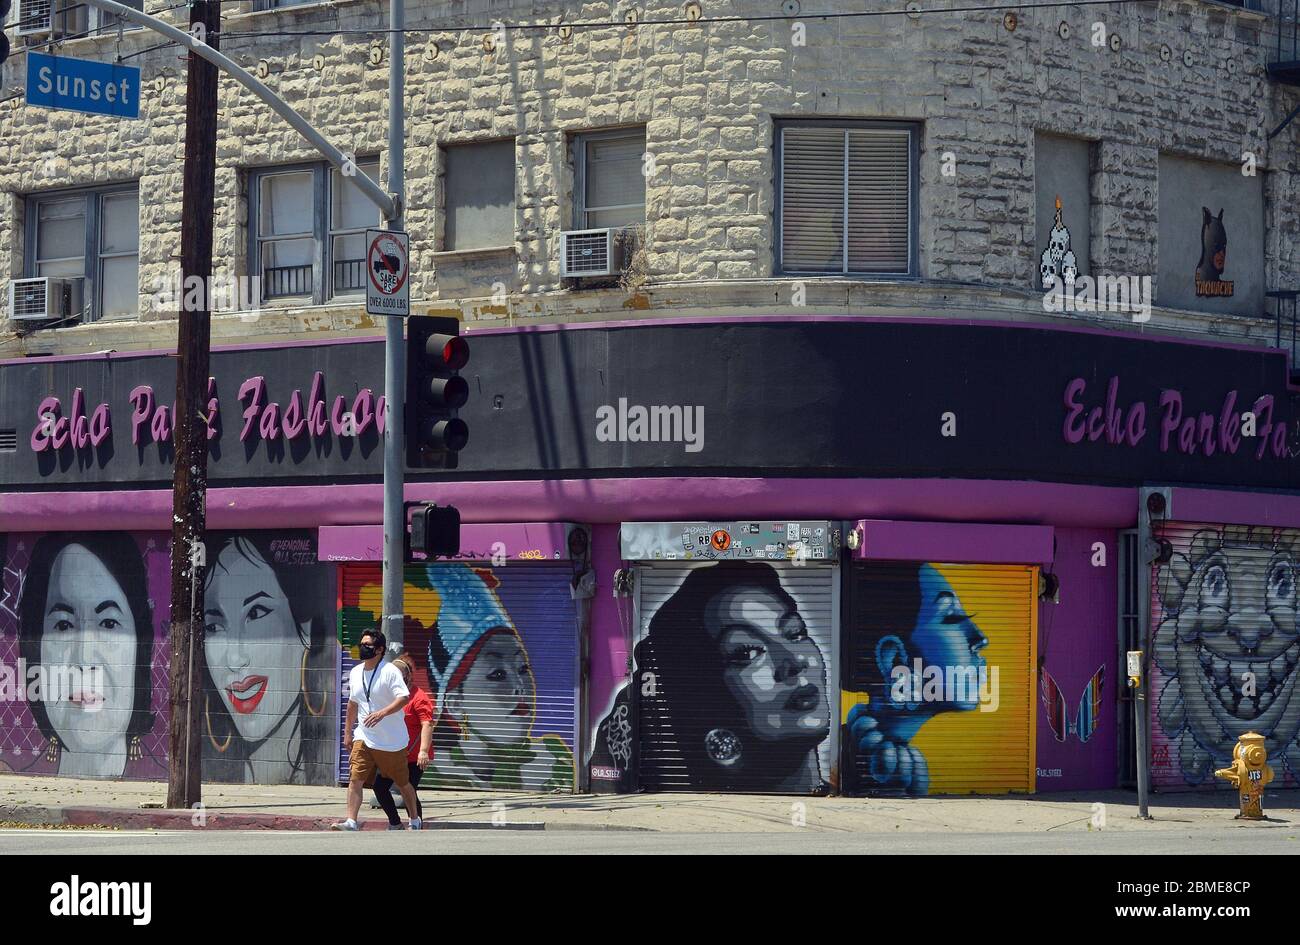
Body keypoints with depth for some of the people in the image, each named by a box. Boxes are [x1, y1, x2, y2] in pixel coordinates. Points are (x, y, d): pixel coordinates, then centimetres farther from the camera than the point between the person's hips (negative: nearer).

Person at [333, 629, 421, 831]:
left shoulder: (389, 671, -13)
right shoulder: (356, 673, 8)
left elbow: (404, 698, -25)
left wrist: (382, 713, -39)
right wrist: (348, 732, 21)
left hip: (392, 740, -5)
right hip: (363, 738, 5)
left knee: (402, 782, 10)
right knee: (355, 778, -13)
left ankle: (415, 820, 29)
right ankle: (351, 822, -18)